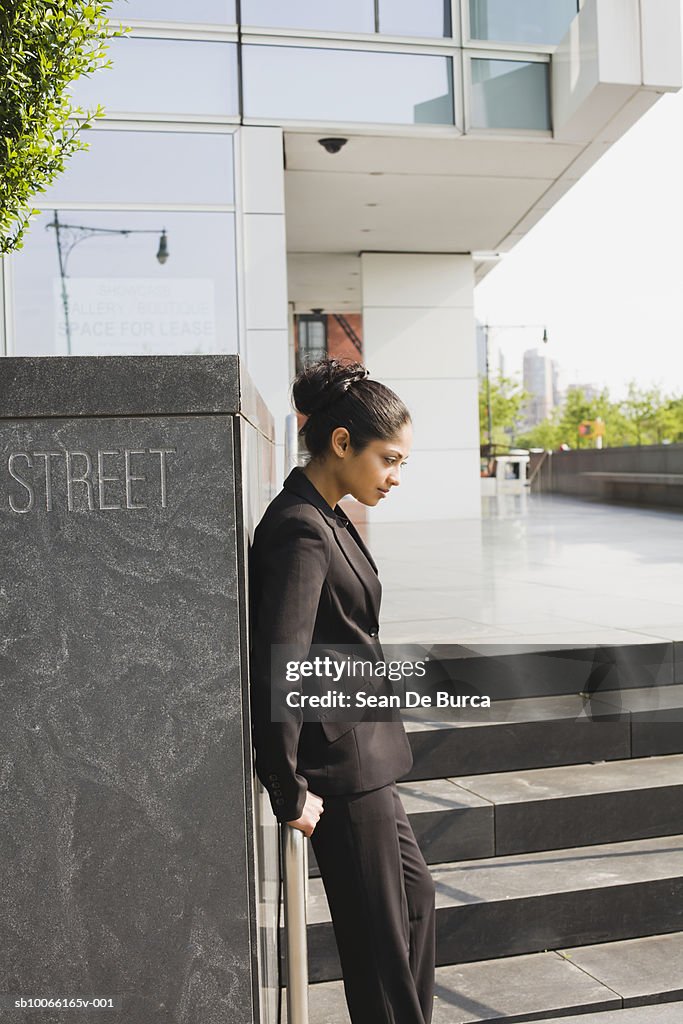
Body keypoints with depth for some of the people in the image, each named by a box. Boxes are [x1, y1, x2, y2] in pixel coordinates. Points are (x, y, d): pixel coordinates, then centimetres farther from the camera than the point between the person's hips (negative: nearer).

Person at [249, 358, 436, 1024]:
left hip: (363, 759, 10)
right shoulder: (301, 531, -22)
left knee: (415, 895, 23)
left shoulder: (325, 519, 9)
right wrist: (290, 793, -20)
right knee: (378, 933, 5)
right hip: (341, 767, -10)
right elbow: (276, 670, -27)